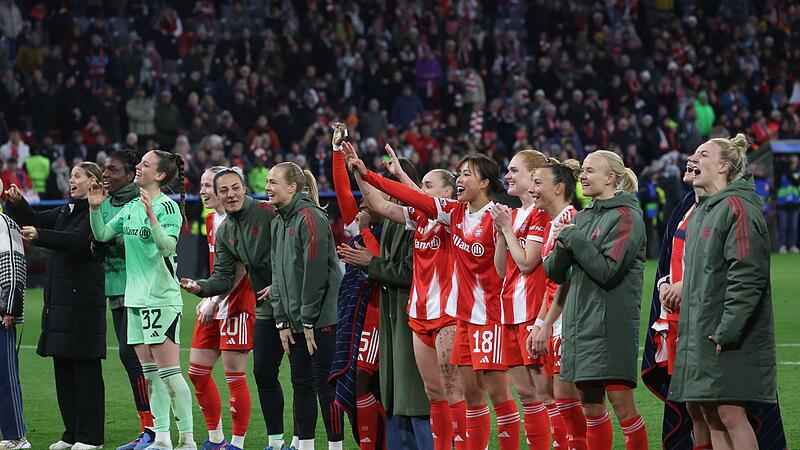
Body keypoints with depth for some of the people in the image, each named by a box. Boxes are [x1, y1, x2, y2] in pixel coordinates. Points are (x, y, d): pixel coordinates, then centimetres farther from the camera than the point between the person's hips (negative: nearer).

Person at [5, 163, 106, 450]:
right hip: (59, 301, 9)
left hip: (83, 301, -9)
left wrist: (39, 235, -32)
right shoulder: (65, 212, 19)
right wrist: (16, 202, 3)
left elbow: (77, 241, -22)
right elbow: (33, 220, 21)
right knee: (63, 366, 10)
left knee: (85, 368, -5)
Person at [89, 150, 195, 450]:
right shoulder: (130, 208, 12)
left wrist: (151, 216, -33)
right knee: (151, 374, 10)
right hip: (135, 298, 8)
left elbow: (168, 246, -21)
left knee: (169, 372, -9)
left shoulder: (167, 207, -11)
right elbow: (102, 235, 18)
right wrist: (95, 208, 3)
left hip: (161, 298, -8)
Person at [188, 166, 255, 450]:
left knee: (234, 375, -5)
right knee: (197, 371, 9)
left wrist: (215, 300, -20)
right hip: (214, 307, 9)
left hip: (236, 305, -9)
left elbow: (240, 269, -18)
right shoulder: (211, 220, 12)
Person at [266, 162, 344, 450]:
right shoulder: (278, 222, 14)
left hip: (321, 318, -9)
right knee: (301, 384, 10)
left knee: (324, 383, -6)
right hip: (295, 319, 9)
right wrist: (282, 321, 10)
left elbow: (315, 272, -17)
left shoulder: (310, 218, -14)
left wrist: (309, 321, -15)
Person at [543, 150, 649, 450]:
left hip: (612, 323, -7)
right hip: (579, 322, 7)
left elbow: (608, 270, -16)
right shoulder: (582, 217, 15)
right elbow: (553, 272, 14)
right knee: (591, 404, 9)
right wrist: (563, 247, -6)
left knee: (621, 403, -9)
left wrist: (574, 239, -11)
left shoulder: (626, 217, -7)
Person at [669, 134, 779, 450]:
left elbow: (747, 276, -20)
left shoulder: (737, 208, -13)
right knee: (711, 416, 9)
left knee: (730, 414, -10)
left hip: (729, 340, -9)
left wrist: (726, 332, -22)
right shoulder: (702, 211, 18)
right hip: (699, 335, 9)